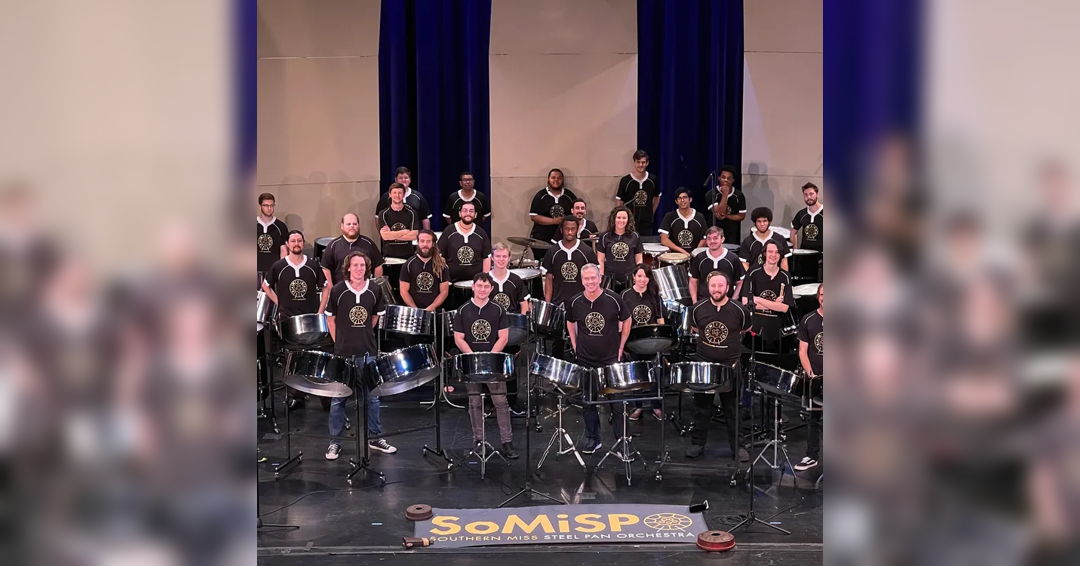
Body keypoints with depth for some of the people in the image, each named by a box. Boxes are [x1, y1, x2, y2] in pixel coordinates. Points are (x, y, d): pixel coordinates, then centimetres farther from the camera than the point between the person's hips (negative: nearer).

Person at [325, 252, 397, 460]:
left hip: (367, 352, 2)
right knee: (338, 399, 5)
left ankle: (375, 438, 23)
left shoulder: (374, 291, 0)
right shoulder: (337, 290, -6)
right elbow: (330, 318, 4)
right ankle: (334, 442, 13)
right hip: (343, 353, -2)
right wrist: (339, 341, 2)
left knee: (372, 397, 10)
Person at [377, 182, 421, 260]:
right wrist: (405, 232, -6)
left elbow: (415, 235, -7)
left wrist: (392, 235, -9)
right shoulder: (383, 214, 2)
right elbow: (384, 235, -10)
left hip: (407, 255, 0)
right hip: (389, 256, 0)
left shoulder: (411, 213, 3)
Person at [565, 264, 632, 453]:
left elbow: (626, 320, 5)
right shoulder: (575, 302, -3)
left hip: (611, 359, -2)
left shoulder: (612, 299, -10)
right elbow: (570, 323, 15)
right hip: (585, 360, 2)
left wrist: (621, 347, 2)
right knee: (587, 402, 9)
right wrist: (575, 347, 8)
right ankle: (592, 439, 22)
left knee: (616, 402, 2)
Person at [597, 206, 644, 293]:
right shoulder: (605, 237, 4)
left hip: (629, 280, 0)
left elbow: (638, 260, 10)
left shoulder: (634, 237, 6)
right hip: (610, 280, 0)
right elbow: (600, 260, 6)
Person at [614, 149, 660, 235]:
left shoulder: (652, 180, 2)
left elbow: (657, 198, 19)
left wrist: (651, 213, 13)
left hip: (647, 224, 2)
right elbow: (620, 203, 1)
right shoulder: (625, 181, -5)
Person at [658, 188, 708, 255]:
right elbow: (664, 240, -2)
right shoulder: (669, 217, 4)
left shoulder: (699, 218, 8)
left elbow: (704, 239, 7)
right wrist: (682, 251, -11)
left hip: (694, 255, 1)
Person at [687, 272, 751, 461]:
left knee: (732, 408, 6)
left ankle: (736, 446, 15)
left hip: (730, 365, -1)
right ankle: (697, 444, 20)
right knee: (701, 408, 10)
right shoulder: (698, 308, -3)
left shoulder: (739, 310, -8)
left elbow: (746, 330, 11)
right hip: (703, 363, 1)